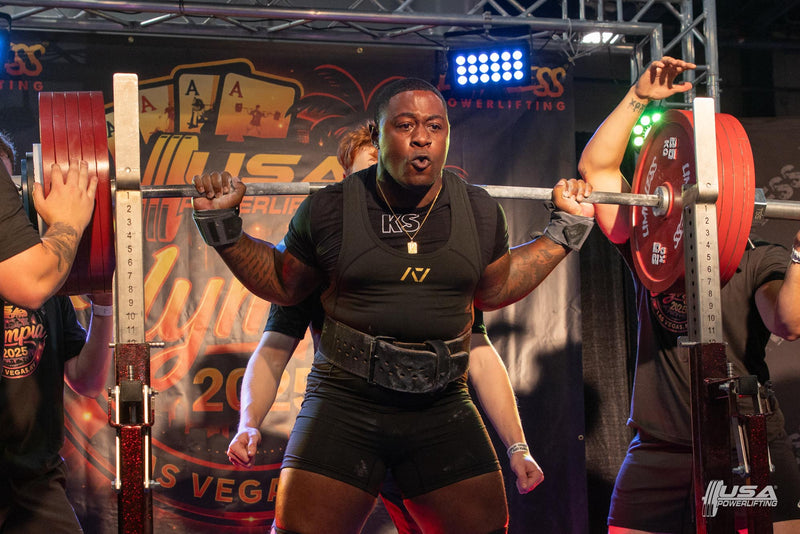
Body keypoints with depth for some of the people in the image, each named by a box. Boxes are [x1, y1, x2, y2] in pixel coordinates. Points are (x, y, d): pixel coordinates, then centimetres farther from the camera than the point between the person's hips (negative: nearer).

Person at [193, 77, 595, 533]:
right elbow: (282, 286, 11)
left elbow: (495, 290, 20)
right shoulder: (330, 211, -3)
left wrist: (566, 228, 17)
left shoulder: (480, 213, 4)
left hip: (442, 406, 3)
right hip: (345, 401, -2)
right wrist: (222, 224, 2)